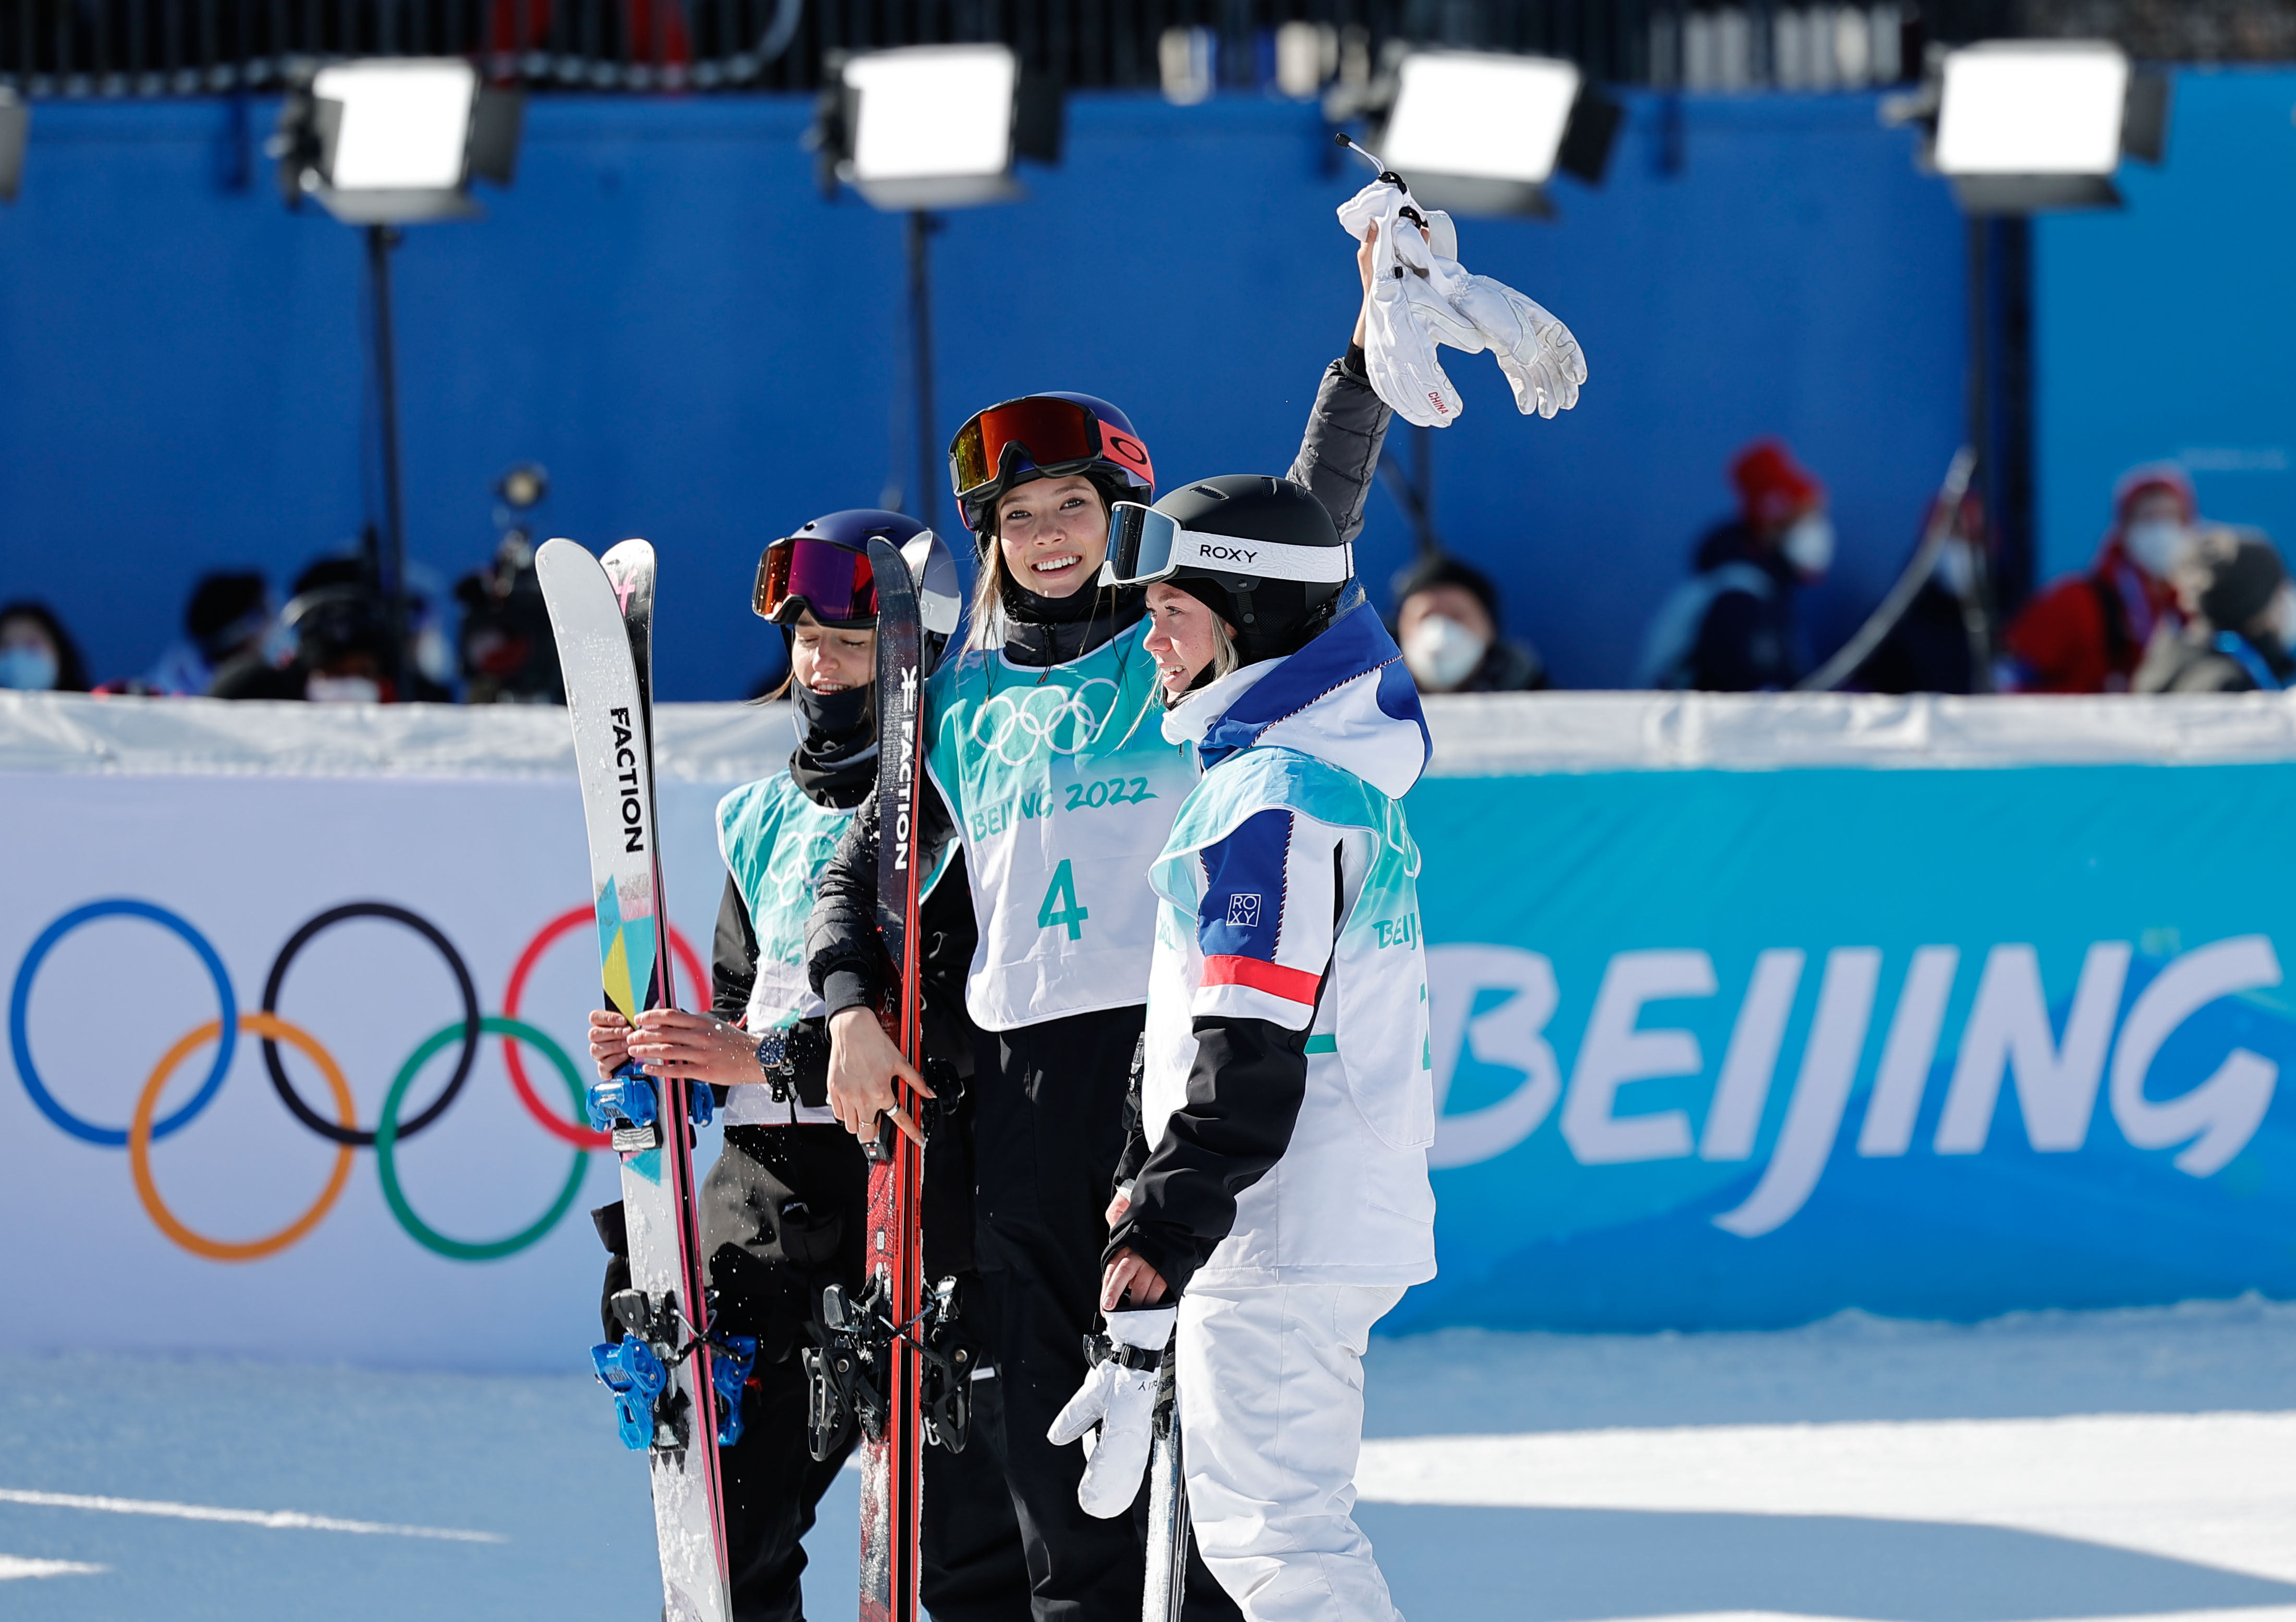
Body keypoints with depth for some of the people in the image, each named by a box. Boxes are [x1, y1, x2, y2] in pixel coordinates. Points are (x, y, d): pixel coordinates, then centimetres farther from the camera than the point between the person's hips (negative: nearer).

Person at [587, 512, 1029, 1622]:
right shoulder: (764, 823, 17)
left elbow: (955, 1032, -16)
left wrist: (769, 1062, -20)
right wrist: (656, 1059, 2)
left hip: (918, 1204, -7)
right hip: (766, 1200, 7)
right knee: (727, 1516, 6)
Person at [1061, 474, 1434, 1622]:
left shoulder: (1273, 799, -17)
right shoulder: (1339, 769, 16)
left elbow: (1251, 1058, -23)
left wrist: (1161, 1237, -24)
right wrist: (1151, 1181, 28)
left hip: (1281, 1233, -11)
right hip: (1346, 1219, 11)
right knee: (1256, 1526, 16)